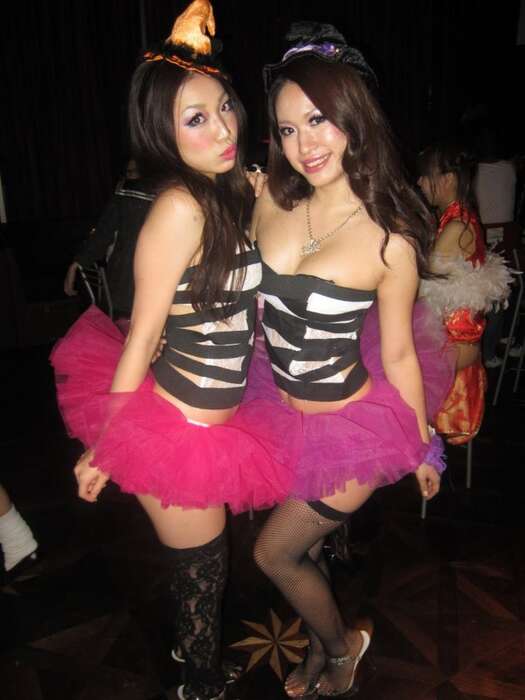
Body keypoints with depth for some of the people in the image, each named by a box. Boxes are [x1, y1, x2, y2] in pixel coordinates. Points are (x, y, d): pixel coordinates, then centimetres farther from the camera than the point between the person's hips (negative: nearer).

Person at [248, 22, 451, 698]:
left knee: (274, 551, 10)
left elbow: (398, 353, -9)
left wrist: (423, 447, 2)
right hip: (277, 408, 5)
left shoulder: (390, 239, -20)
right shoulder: (269, 199, -9)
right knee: (306, 546, 24)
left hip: (349, 423, -5)